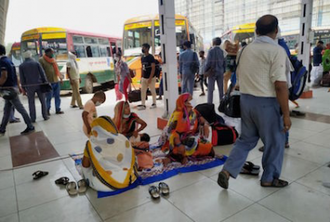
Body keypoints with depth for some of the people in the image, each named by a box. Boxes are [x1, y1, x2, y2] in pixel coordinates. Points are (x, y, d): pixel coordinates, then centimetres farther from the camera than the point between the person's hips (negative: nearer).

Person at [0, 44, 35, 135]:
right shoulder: (9, 60, 14)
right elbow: (14, 76, 17)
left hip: (8, 89, -9)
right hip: (12, 88, 9)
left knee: (20, 109, -5)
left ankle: (30, 126, 0)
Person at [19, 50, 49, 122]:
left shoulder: (21, 66, 3)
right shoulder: (36, 63, 1)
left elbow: (22, 78, 3)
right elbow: (42, 74, -1)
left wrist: (24, 89, 8)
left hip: (29, 86, 0)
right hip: (39, 84, 0)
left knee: (31, 103, 6)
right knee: (43, 101, 8)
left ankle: (33, 118, 7)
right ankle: (45, 116, 9)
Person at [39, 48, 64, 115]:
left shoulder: (53, 60, 17)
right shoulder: (41, 60, -5)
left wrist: (60, 77, 19)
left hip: (56, 81, 7)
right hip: (49, 82, -7)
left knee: (57, 96, 9)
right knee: (49, 97, -2)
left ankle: (57, 109, 18)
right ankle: (47, 110, 12)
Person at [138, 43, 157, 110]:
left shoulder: (151, 57, -12)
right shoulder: (142, 58, 10)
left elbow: (153, 68, -15)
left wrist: (150, 78, -19)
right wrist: (142, 77, 11)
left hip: (151, 78, -7)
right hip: (144, 78, 7)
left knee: (153, 91, 5)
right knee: (143, 91, 3)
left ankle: (154, 104, 19)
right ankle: (143, 105, 8)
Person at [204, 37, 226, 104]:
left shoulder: (211, 51, -9)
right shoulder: (222, 51, 3)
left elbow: (208, 62, -12)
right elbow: (224, 62, 5)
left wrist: (205, 71, -2)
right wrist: (223, 70, 15)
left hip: (212, 72, -4)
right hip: (220, 72, 4)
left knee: (210, 89, 0)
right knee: (221, 89, 9)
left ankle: (209, 104, -1)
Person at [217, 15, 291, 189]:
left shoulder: (247, 49, 8)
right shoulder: (277, 51, -14)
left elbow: (239, 75, 18)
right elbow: (280, 85, -20)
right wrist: (286, 113, -14)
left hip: (246, 100, 7)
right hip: (267, 103, -6)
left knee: (246, 139, 19)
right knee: (274, 142, 14)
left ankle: (227, 171, 11)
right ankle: (269, 178, 30)